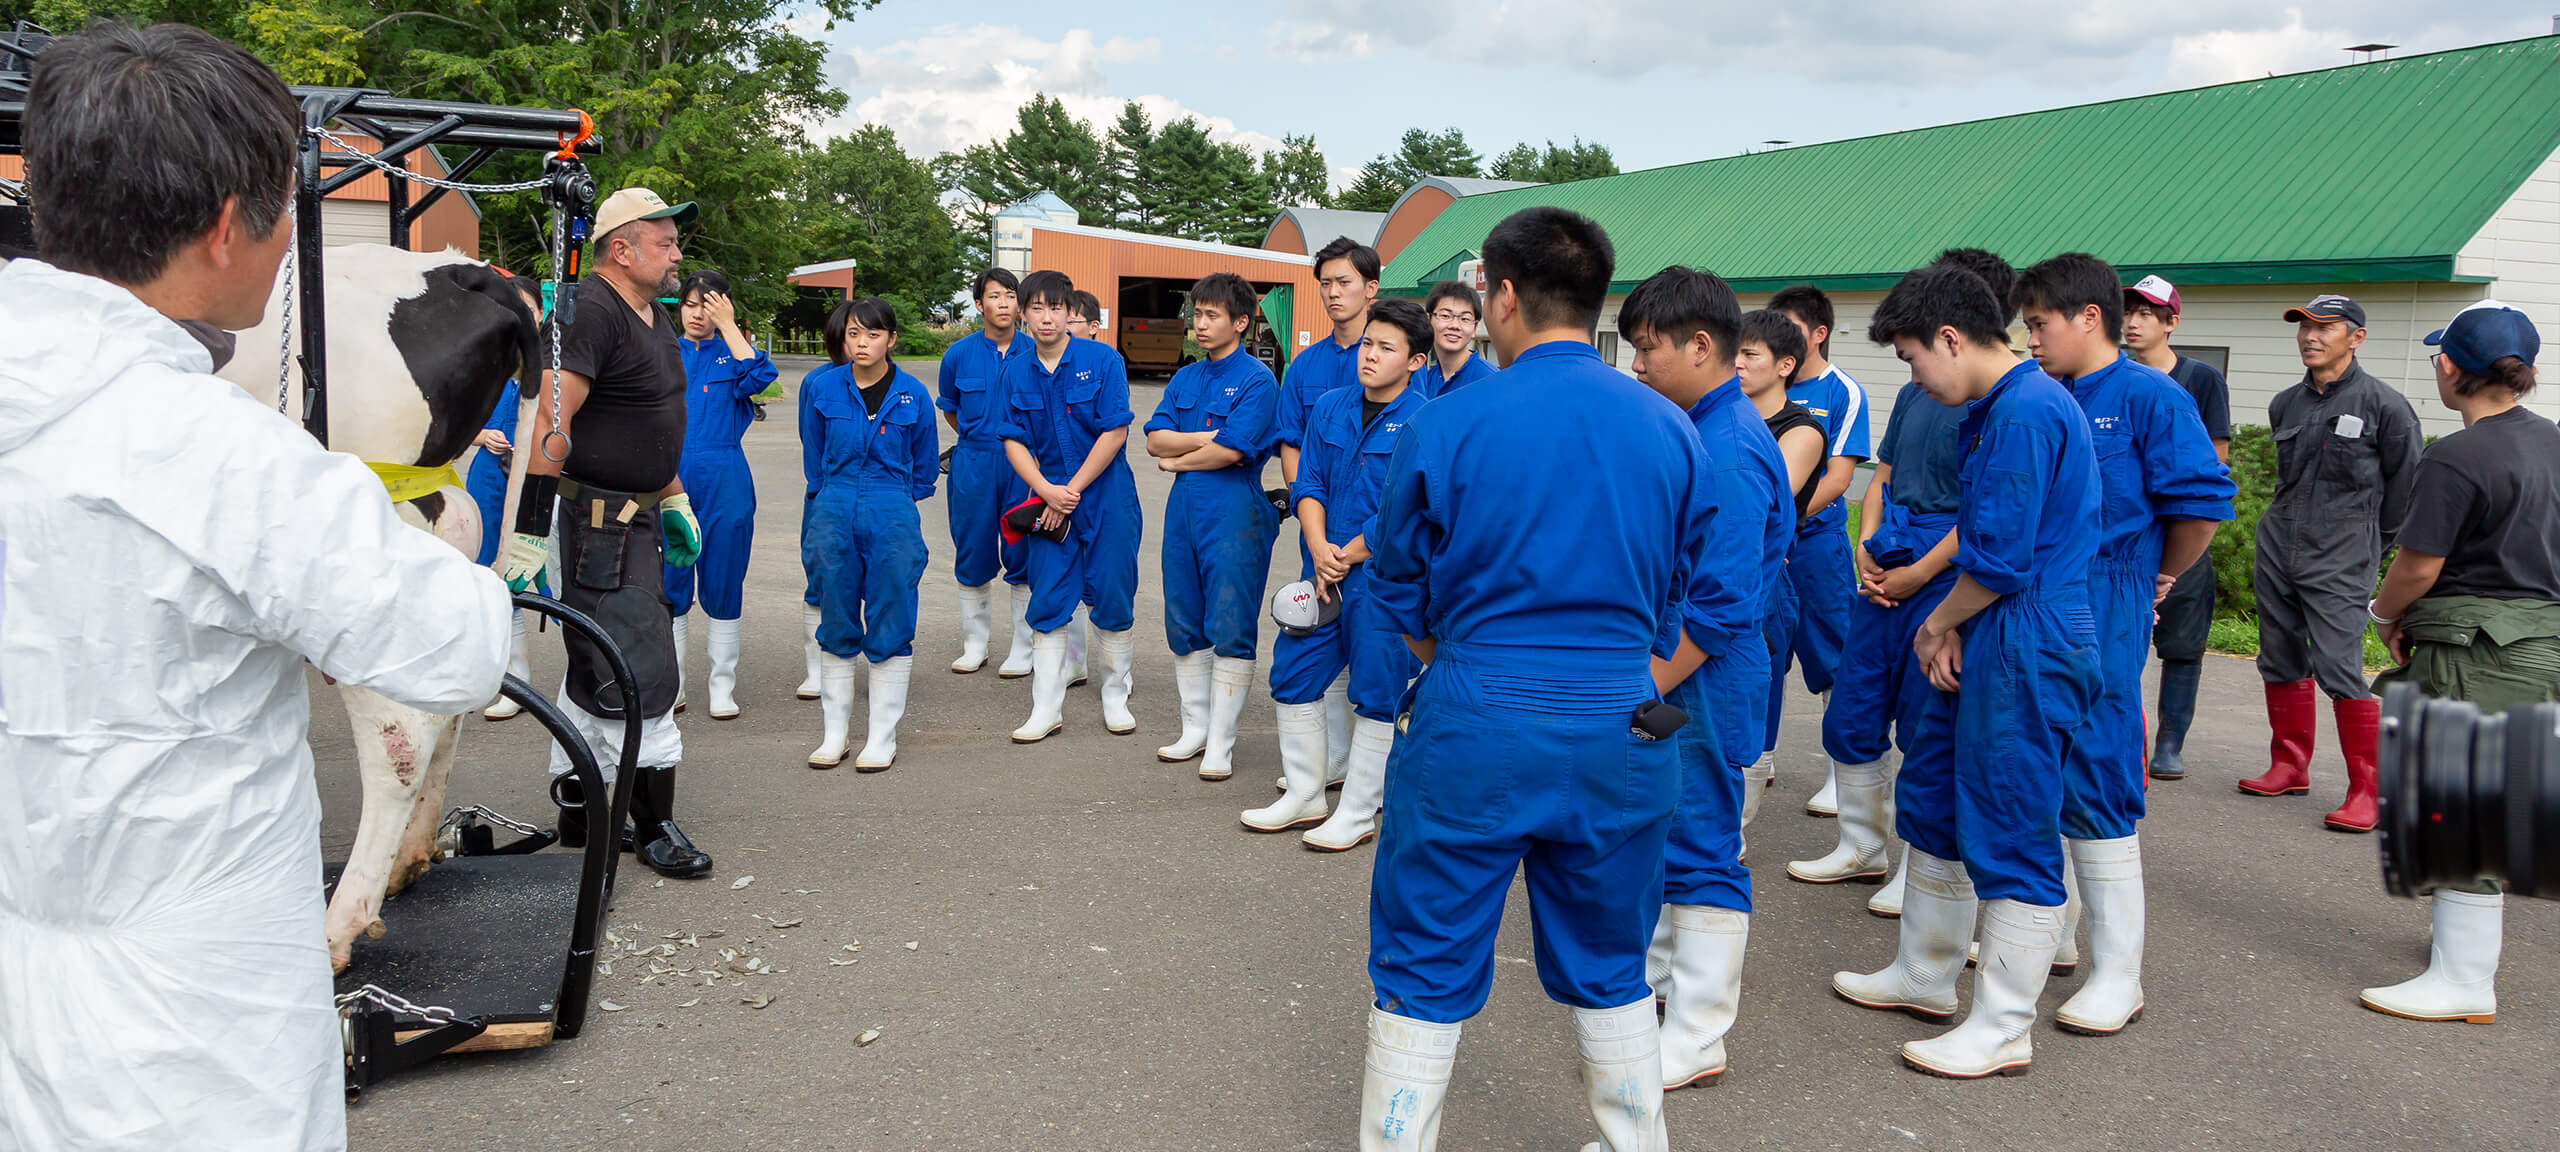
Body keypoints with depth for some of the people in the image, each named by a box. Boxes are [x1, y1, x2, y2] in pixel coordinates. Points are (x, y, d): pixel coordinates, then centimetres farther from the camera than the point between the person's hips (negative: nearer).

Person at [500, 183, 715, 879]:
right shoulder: (592, 312, -17)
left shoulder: (655, 317, 14)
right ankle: (655, 828, 7)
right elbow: (549, 422, -24)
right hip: (595, 519, -10)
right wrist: (529, 532, -28)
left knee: (597, 669, 17)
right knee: (637, 670, -4)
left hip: (634, 517, 10)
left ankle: (578, 812, 29)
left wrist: (675, 501, 27)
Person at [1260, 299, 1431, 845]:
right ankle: (1303, 796, 27)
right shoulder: (1330, 407, 7)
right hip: (1324, 570, 6)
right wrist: (1319, 549, -10)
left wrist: (1348, 555, -13)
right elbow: (1308, 483, 5)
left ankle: (1358, 814, 18)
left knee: (1375, 696, 3)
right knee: (1292, 675, 11)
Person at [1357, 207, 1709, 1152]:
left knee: (1424, 969, 11)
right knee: (1609, 969, 21)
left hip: (1475, 730, -3)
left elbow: (1402, 594, 1)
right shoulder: (1671, 430, 2)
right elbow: (1684, 604, 7)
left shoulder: (1447, 424, -8)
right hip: (1621, 741, 4)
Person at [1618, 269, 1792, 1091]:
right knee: (1662, 829, 22)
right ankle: (1654, 971, 40)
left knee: (1702, 846, 1)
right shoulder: (1701, 429, 9)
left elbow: (1719, 608, -25)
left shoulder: (1727, 454, -22)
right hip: (1671, 671, 10)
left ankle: (1696, 1042, 13)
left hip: (1704, 681, -10)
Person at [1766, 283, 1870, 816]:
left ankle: (1842, 773, 10)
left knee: (1834, 661, 1)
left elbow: (1837, 478, -11)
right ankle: (1759, 759, 27)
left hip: (1817, 538, -5)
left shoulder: (1843, 392, -5)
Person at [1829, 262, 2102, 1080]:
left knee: (2010, 839, -1)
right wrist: (1945, 626, 6)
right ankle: (1925, 977, 34)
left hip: (2025, 652, -11)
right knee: (1930, 800, 19)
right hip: (1989, 648, 11)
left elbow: (1999, 560, -21)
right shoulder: (1998, 409, 13)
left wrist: (1939, 624, -5)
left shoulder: (2026, 412, -19)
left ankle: (2002, 1030, 11)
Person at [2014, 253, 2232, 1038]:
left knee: (2094, 782, -5)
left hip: (2103, 620, -7)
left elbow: (2202, 501, -11)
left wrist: (2162, 578, 0)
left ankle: (2118, 976, 7)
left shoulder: (2149, 397, -9)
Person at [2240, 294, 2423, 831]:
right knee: (2281, 665, 11)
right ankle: (2290, 767, 25)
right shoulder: (2285, 405, 10)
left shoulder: (2384, 404, -5)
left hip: (2340, 563, -6)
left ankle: (2368, 791, -5)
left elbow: (2406, 486, 3)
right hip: (2277, 549, 6)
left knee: (2339, 669, -13)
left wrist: (2371, 546, 8)